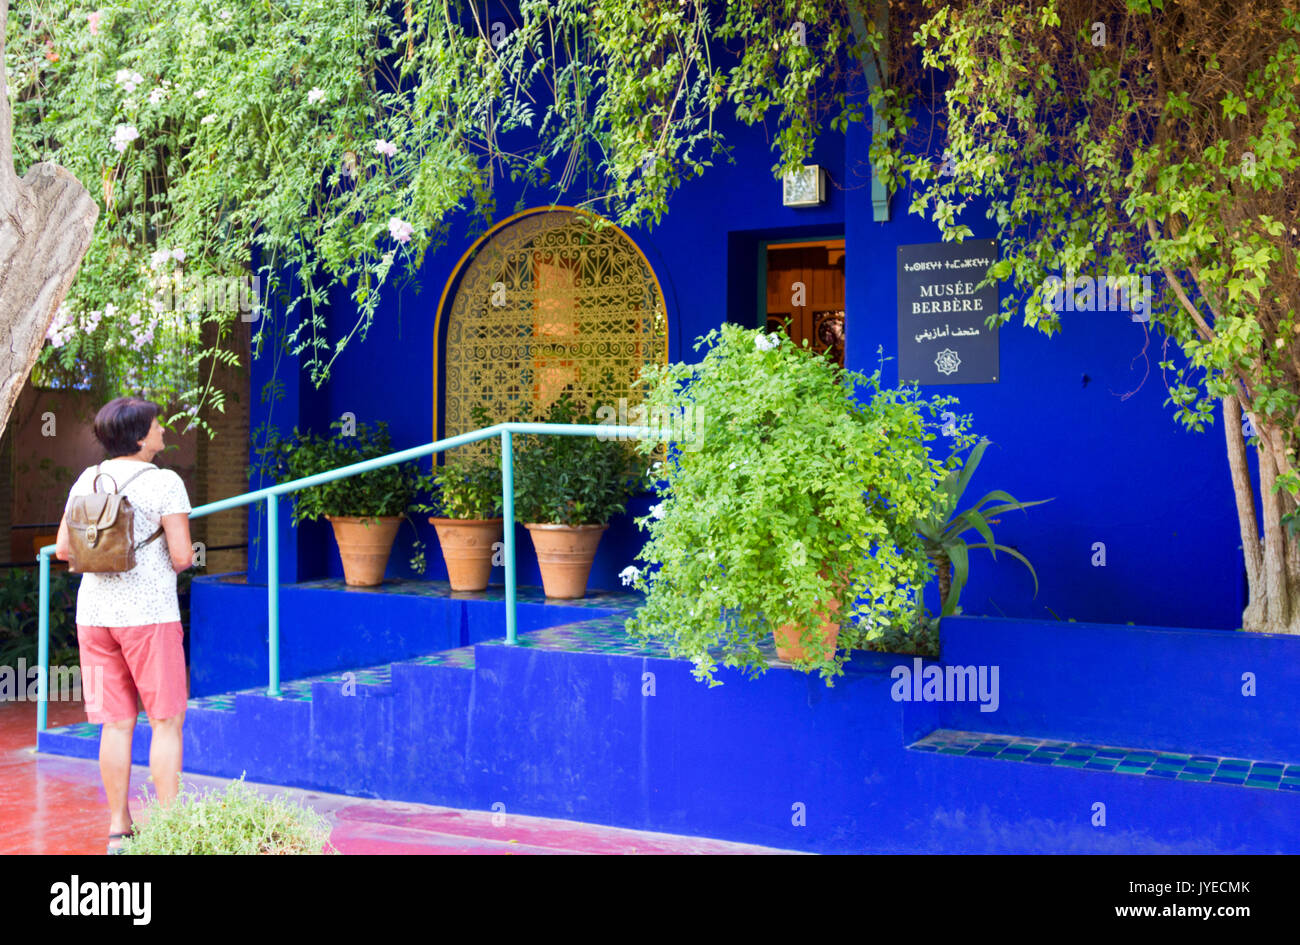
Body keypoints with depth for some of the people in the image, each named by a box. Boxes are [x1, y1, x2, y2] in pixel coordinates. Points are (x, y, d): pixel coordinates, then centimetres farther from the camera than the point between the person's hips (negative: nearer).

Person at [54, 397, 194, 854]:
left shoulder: (87, 481, 7)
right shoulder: (164, 483, -10)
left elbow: (63, 550, 10)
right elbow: (182, 558, -14)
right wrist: (184, 553, 8)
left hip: (95, 611, 6)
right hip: (149, 613, -6)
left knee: (116, 723, 11)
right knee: (166, 721, 3)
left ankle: (118, 829, 16)